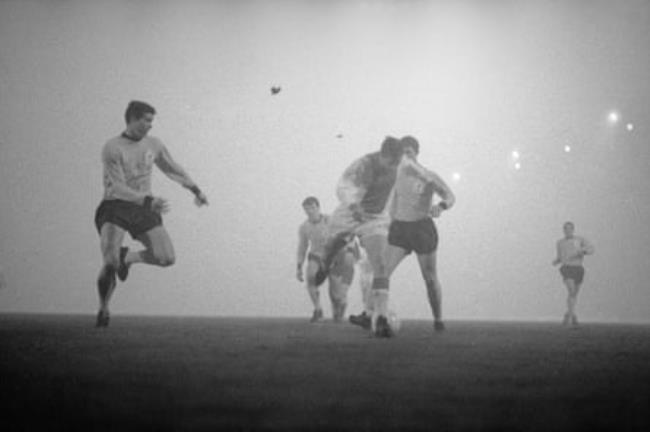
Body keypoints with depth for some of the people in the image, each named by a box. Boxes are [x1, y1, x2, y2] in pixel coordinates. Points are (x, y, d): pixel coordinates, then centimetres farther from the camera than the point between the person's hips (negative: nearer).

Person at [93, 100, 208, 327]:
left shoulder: (154, 145, 8)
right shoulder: (112, 148, -11)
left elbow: (173, 168, 24)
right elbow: (117, 187, -19)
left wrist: (196, 190, 31)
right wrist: (148, 200, -31)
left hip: (143, 209, 5)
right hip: (115, 208, -5)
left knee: (167, 258, -12)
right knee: (109, 263, -20)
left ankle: (128, 256, 17)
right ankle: (103, 310, 7)